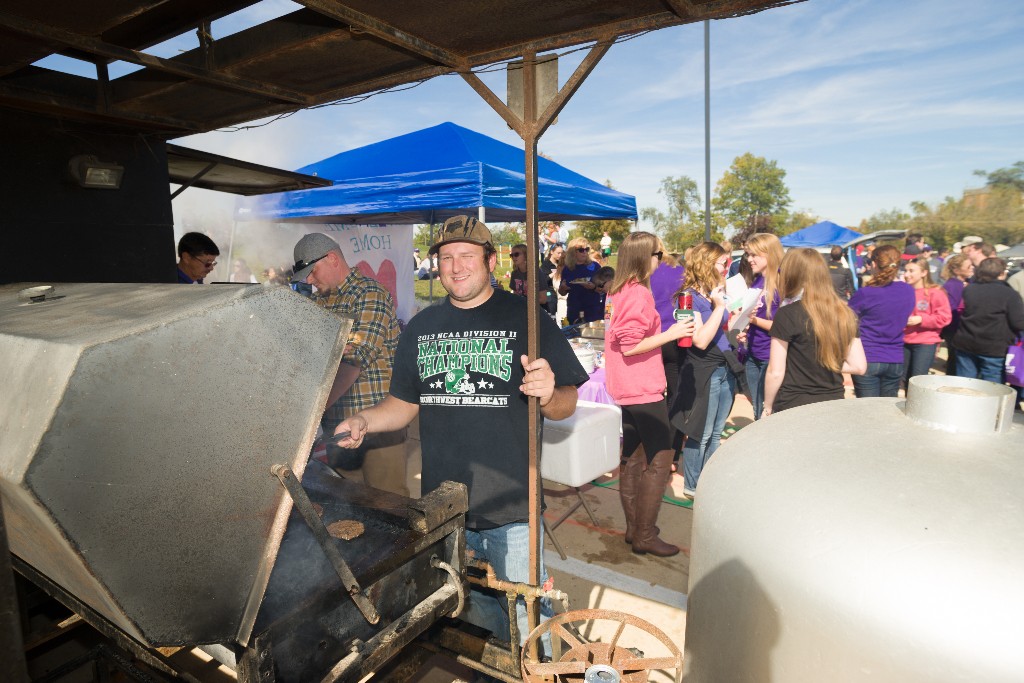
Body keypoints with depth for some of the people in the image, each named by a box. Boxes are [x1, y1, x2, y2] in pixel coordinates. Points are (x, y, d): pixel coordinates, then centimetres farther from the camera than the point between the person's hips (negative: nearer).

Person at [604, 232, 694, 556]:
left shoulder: (617, 291, 10)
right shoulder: (639, 293, -18)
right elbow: (630, 346, -23)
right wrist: (671, 334, -18)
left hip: (625, 389, 10)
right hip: (644, 389, -10)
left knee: (633, 458, 16)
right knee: (660, 460, -2)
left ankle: (633, 527, 26)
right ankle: (644, 536, 5)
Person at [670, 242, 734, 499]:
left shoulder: (717, 293, 11)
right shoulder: (691, 296, -13)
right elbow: (701, 340, -22)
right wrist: (719, 306, -21)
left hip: (725, 370, 8)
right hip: (703, 372, -8)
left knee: (715, 433, 16)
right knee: (700, 435, 3)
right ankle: (692, 486, 18)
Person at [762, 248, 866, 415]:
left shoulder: (788, 314, -14)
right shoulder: (845, 313, 2)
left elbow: (775, 373, -12)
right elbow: (859, 366, 5)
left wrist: (767, 408, -1)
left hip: (793, 408, -5)